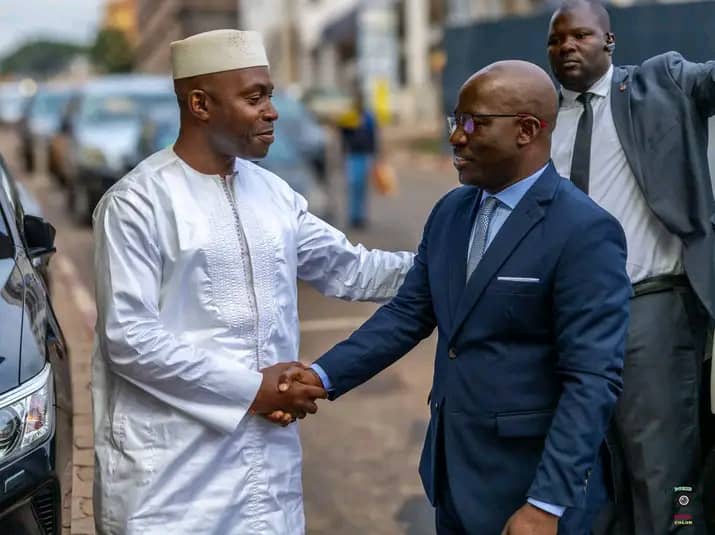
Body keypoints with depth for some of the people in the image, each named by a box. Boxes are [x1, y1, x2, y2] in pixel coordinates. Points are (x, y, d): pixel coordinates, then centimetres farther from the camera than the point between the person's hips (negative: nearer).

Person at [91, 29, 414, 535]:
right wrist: (249, 388, -14)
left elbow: (349, 269, 16)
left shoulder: (273, 193, 9)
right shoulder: (138, 202, -11)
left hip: (268, 451, 6)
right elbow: (129, 337, -15)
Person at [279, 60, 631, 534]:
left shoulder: (585, 232, -17)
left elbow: (593, 380, -20)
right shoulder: (450, 211, 7)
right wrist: (324, 375, -5)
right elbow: (408, 313, 9)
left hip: (531, 482, -7)